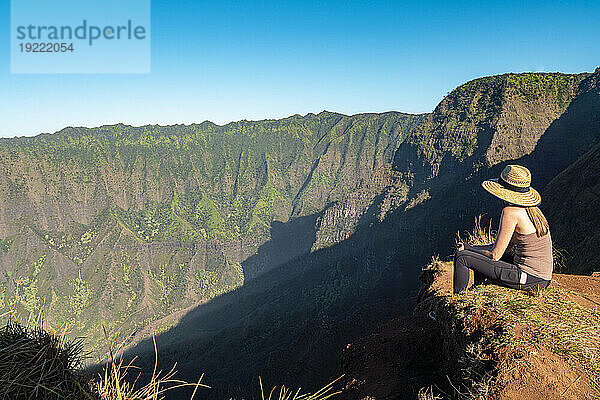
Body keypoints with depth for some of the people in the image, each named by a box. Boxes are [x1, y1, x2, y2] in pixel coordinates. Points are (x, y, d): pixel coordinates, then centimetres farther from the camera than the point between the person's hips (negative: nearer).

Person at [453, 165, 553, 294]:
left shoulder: (511, 212, -19)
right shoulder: (532, 210, 9)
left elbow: (495, 255, -16)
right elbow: (506, 247, 15)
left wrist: (466, 250, 1)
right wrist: (469, 248, 11)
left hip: (528, 279, -9)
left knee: (462, 257, -8)